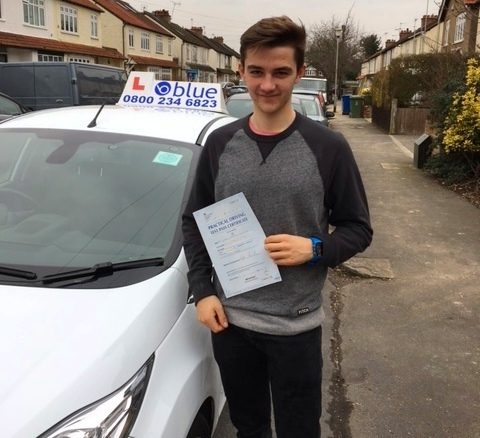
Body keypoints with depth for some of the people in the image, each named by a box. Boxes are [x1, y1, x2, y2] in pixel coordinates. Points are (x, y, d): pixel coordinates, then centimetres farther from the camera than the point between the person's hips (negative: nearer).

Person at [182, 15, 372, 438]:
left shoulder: (328, 147, -8)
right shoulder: (220, 143, 1)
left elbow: (358, 229, -2)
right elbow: (193, 223, 7)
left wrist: (315, 250, -21)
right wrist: (202, 291, -3)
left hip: (296, 326, -2)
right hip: (229, 320, 3)